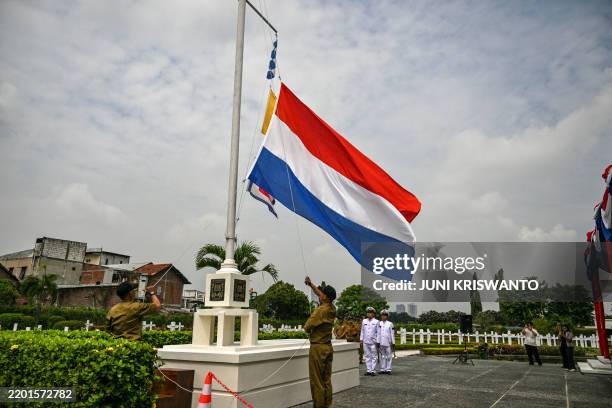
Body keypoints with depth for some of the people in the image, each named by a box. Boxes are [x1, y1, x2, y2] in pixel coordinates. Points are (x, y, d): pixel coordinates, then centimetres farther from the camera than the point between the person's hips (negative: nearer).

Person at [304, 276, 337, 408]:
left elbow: (306, 328, -14)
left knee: (317, 381, -1)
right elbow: (320, 294, 21)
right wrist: (311, 284, 18)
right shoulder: (332, 308, 4)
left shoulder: (320, 310, -19)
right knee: (326, 380, 11)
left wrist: (307, 325, 7)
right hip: (328, 347, 8)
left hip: (318, 348, -8)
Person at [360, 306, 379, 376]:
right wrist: (361, 339, 9)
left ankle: (373, 370, 5)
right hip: (365, 341, 3)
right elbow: (362, 331, 14)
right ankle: (368, 370, 11)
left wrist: (377, 341, -2)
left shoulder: (376, 322, 1)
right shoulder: (364, 321, 10)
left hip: (373, 342, -3)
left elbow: (378, 332, 2)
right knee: (367, 356, 6)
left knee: (374, 356, 0)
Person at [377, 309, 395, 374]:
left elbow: (392, 334, -2)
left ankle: (388, 369, 8)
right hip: (381, 343, 3)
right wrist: (378, 342, 4)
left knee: (389, 356, 2)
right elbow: (378, 333, 7)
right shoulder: (379, 324, 6)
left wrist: (393, 343, -3)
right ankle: (382, 369, 14)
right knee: (382, 356, 8)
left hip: (388, 343, -3)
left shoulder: (390, 324, -2)